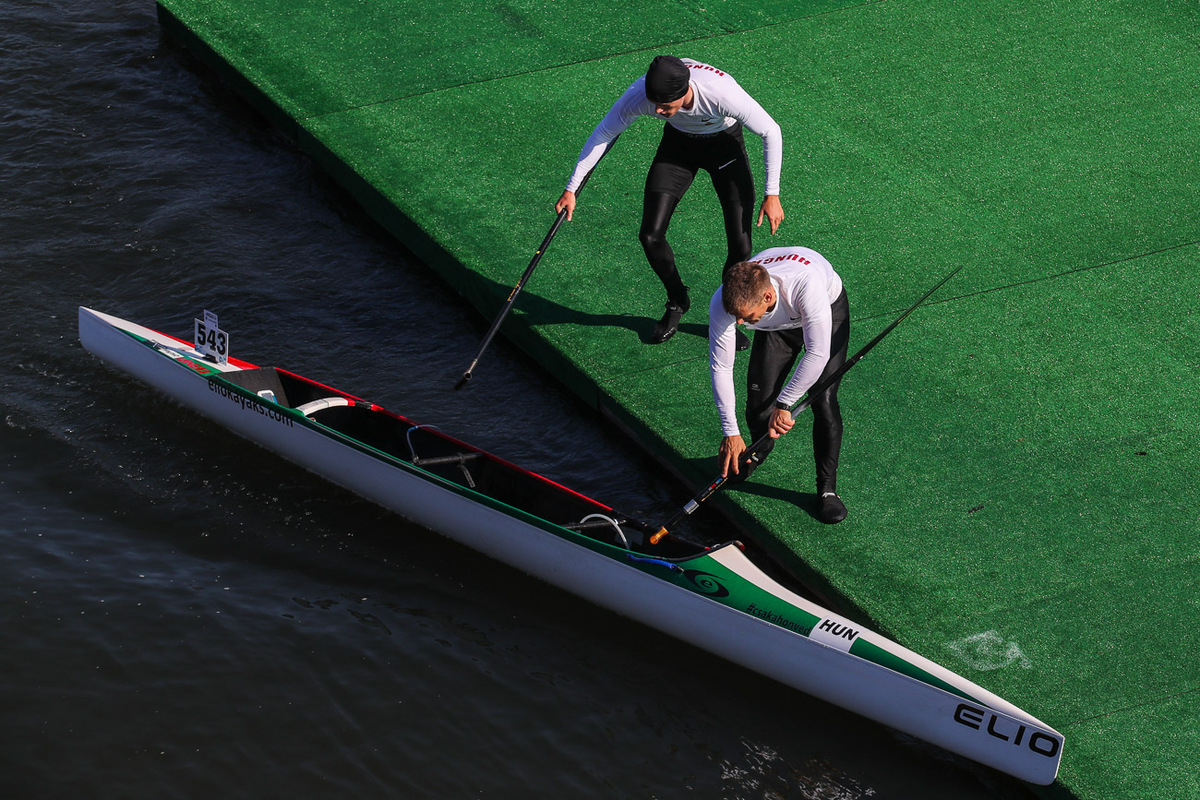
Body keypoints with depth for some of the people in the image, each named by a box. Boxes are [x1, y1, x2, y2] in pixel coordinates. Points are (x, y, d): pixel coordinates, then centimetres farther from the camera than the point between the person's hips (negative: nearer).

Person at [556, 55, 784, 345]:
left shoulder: (723, 93, -41)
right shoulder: (640, 95, -33)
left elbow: (771, 132, -24)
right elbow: (603, 133, -15)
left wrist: (772, 194, -20)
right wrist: (571, 188, -11)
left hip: (724, 142, -2)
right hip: (679, 141, 3)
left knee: (740, 247, -9)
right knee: (650, 236, -6)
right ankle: (677, 302, 23)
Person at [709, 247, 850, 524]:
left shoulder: (806, 284, -48)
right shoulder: (723, 303, -34)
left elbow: (817, 354, -40)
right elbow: (720, 366, -23)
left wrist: (784, 403, -34)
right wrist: (730, 431, -23)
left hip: (829, 308, -3)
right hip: (776, 324, 3)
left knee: (823, 401, -16)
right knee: (758, 402, -5)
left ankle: (828, 489, -1)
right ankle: (760, 451, 30)